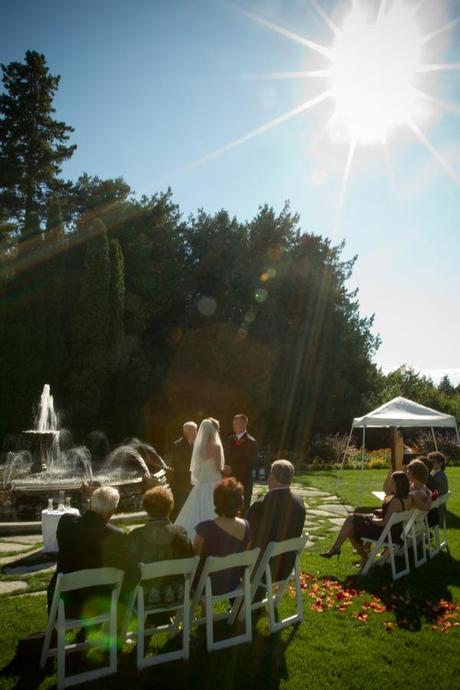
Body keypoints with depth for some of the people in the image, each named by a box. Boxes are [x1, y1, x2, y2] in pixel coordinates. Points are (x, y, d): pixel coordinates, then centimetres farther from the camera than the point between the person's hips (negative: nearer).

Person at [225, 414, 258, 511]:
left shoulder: (251, 442, -7)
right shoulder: (230, 439, 12)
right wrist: (226, 468, -3)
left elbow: (251, 464, -13)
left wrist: (233, 469, -17)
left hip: (244, 481, -5)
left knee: (243, 508, -1)